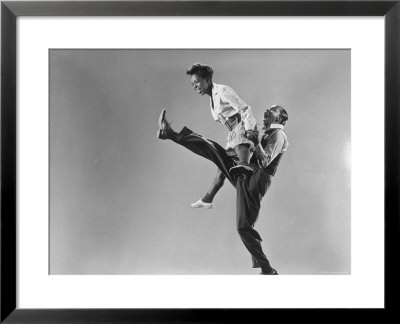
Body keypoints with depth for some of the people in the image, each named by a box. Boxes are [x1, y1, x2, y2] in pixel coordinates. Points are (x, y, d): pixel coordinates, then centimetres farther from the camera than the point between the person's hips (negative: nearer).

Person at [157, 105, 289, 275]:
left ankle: (267, 269, 4)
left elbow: (265, 162, -17)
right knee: (211, 147, 2)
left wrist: (256, 142, -17)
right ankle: (170, 133, 4)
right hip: (241, 174, 9)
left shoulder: (278, 135, -4)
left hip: (255, 181, -9)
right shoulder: (266, 133, 24)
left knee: (244, 226, -9)